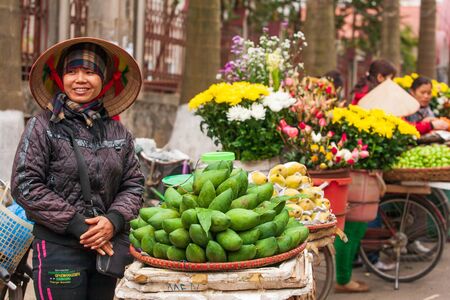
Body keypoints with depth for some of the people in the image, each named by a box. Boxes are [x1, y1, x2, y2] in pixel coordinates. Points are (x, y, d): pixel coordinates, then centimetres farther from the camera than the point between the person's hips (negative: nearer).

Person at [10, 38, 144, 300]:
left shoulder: (118, 132, 7)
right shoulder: (43, 127, -5)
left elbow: (133, 184, 9)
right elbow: (25, 185, -9)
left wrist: (115, 220, -11)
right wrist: (76, 224, -14)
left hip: (106, 247, 4)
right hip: (58, 247, -4)